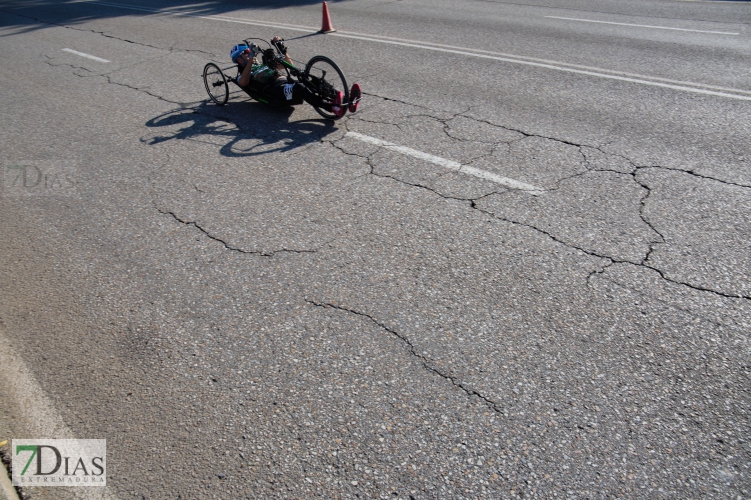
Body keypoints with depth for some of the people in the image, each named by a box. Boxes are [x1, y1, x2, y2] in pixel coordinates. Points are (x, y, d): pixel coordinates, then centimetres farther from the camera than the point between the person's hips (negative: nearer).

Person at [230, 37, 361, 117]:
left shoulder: (264, 65, 40)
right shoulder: (241, 76, 22)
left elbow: (289, 64, 37)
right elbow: (244, 83, -6)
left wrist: (280, 47, 24)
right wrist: (251, 59, -8)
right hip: (274, 88, -6)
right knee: (299, 88, -37)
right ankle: (334, 108, -60)